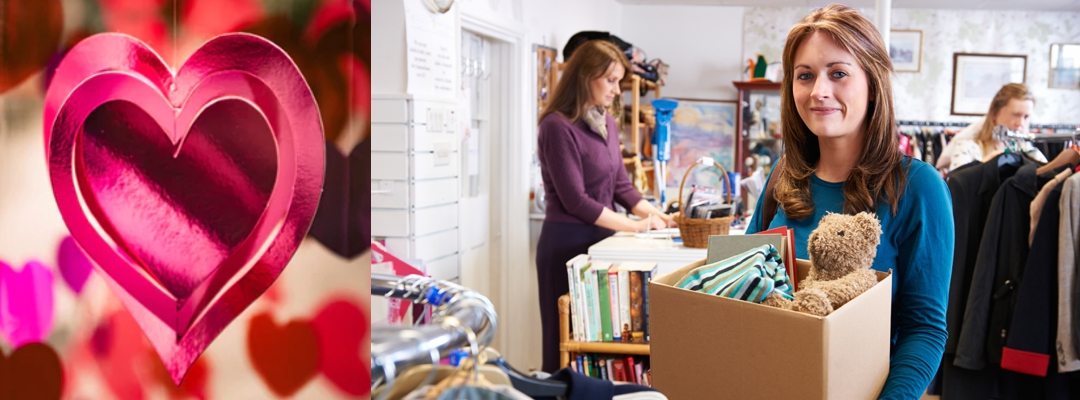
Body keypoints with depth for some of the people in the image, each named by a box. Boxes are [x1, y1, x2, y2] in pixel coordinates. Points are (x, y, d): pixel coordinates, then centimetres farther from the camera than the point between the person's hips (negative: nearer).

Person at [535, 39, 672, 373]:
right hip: (568, 242, -7)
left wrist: (654, 214, -3)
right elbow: (574, 200, -18)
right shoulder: (558, 126, -15)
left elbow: (621, 185, 12)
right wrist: (634, 226, -16)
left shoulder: (606, 123, 10)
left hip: (601, 239, 7)